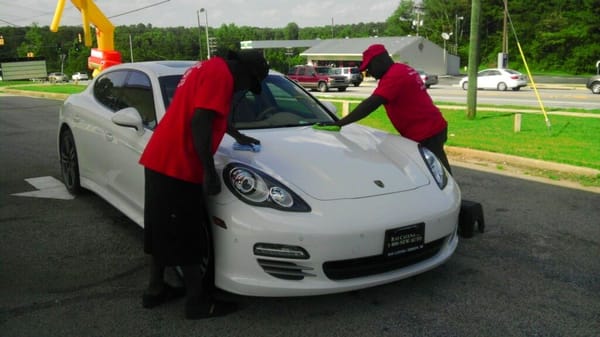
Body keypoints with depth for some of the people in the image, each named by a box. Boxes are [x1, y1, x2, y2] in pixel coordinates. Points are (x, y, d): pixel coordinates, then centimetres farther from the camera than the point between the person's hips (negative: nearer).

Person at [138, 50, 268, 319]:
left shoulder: (207, 68, 21)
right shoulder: (220, 74, -12)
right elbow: (199, 122, -23)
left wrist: (237, 136, 49)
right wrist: (209, 171, -20)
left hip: (161, 160, 10)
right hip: (177, 167, -10)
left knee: (164, 230, 19)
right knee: (190, 238, 0)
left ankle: (155, 290, 31)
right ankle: (198, 302, 12)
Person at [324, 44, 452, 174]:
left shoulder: (394, 76, -18)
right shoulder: (403, 70, 15)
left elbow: (370, 105, -26)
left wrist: (339, 123, -27)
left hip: (426, 134, -10)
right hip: (434, 128, 10)